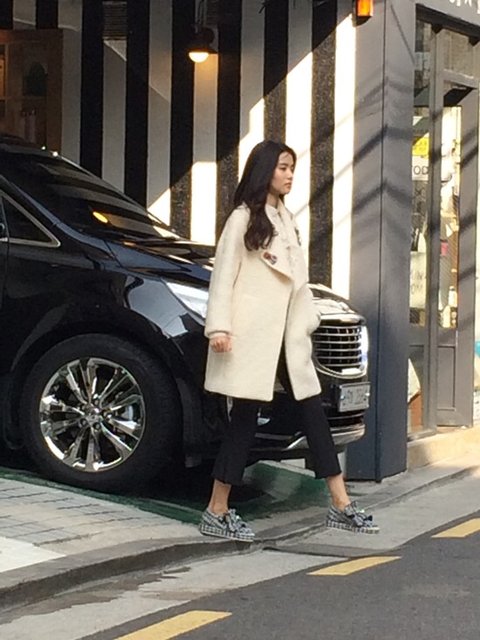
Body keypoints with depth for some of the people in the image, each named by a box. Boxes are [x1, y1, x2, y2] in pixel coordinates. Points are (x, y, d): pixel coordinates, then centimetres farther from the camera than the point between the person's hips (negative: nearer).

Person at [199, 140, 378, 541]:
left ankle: (342, 506, 9)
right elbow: (223, 275, -8)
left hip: (287, 334, 8)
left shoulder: (286, 219, 21)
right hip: (253, 332, -8)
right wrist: (219, 327, -16)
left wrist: (308, 318, 12)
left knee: (313, 412, 6)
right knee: (245, 416, -6)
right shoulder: (243, 218, -2)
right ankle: (217, 513, 1)